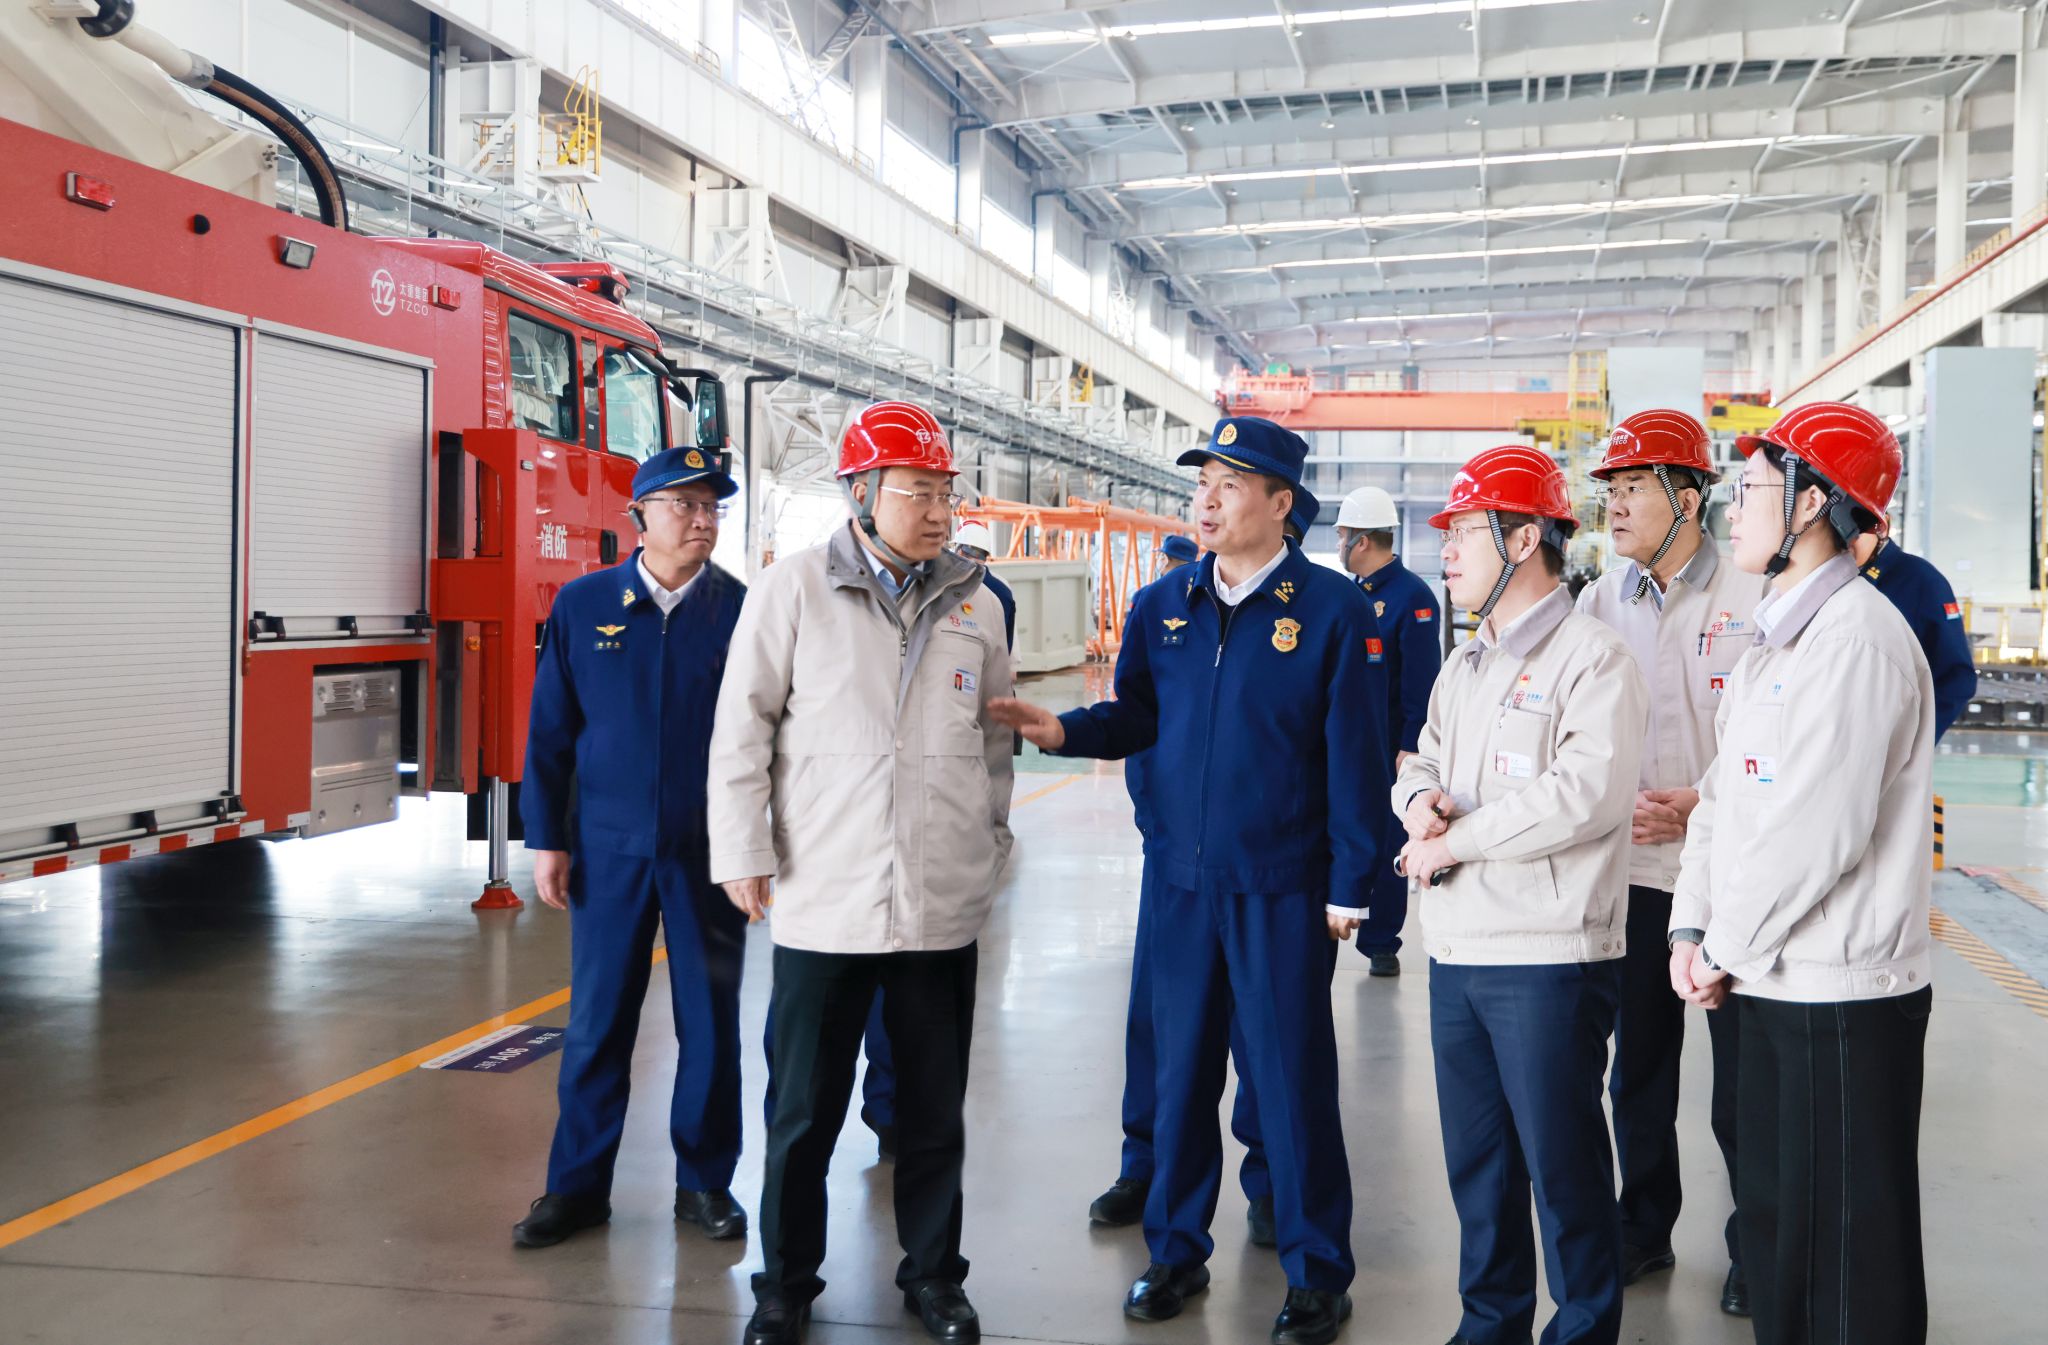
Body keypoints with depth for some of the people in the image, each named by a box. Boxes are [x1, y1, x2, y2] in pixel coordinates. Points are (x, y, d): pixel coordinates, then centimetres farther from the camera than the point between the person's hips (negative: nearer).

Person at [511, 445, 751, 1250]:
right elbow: (549, 732, 5)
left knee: (710, 1023, 9)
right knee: (596, 1023, 8)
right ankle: (578, 1185, 21)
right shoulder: (583, 606, 2)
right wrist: (546, 838, 0)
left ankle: (704, 1183, 23)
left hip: (710, 852, 0)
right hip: (609, 850, 1)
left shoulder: (743, 611, -1)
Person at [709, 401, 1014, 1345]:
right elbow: (743, 729, -2)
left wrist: (990, 846, 17)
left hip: (942, 907, 3)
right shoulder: (792, 589, -3)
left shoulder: (973, 604, 7)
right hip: (822, 901, -2)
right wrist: (744, 856, -4)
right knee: (803, 1113, 8)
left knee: (934, 1108, 13)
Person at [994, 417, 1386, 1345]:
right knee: (1180, 1070, 13)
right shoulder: (1161, 608, 6)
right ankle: (1176, 1251, 29)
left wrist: (1349, 885, -8)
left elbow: (1353, 756, -7)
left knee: (1292, 1078, 5)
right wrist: (1062, 729, -9)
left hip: (1282, 887, -4)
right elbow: (1138, 718, 10)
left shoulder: (1331, 608, -6)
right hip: (1179, 881, 4)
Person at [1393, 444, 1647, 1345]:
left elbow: (1587, 794, -23)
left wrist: (1451, 843, -16)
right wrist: (1420, 798, -7)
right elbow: (1423, 760, 18)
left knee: (1562, 1163, 3)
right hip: (1457, 950, 8)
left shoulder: (1592, 657, -11)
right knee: (1475, 1158, 17)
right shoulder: (1463, 666, 17)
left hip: (1549, 957, -8)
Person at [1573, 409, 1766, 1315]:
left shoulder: (1752, 598, -5)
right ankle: (1644, 1230, 29)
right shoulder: (1597, 603, 7)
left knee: (1740, 1085, 4)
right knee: (1637, 1069, 14)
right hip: (1630, 870, 4)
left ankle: (1755, 1250, 22)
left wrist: (1700, 805, -17)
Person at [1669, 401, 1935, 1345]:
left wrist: (1727, 950, -12)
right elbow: (1724, 795, 14)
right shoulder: (1777, 637, 14)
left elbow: (1819, 829, -22)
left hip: (1841, 994, -9)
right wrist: (1692, 929, 3)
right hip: (1769, 984, 9)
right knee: (1770, 1215, 19)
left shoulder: (1857, 637, -17)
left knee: (1848, 1248, 2)